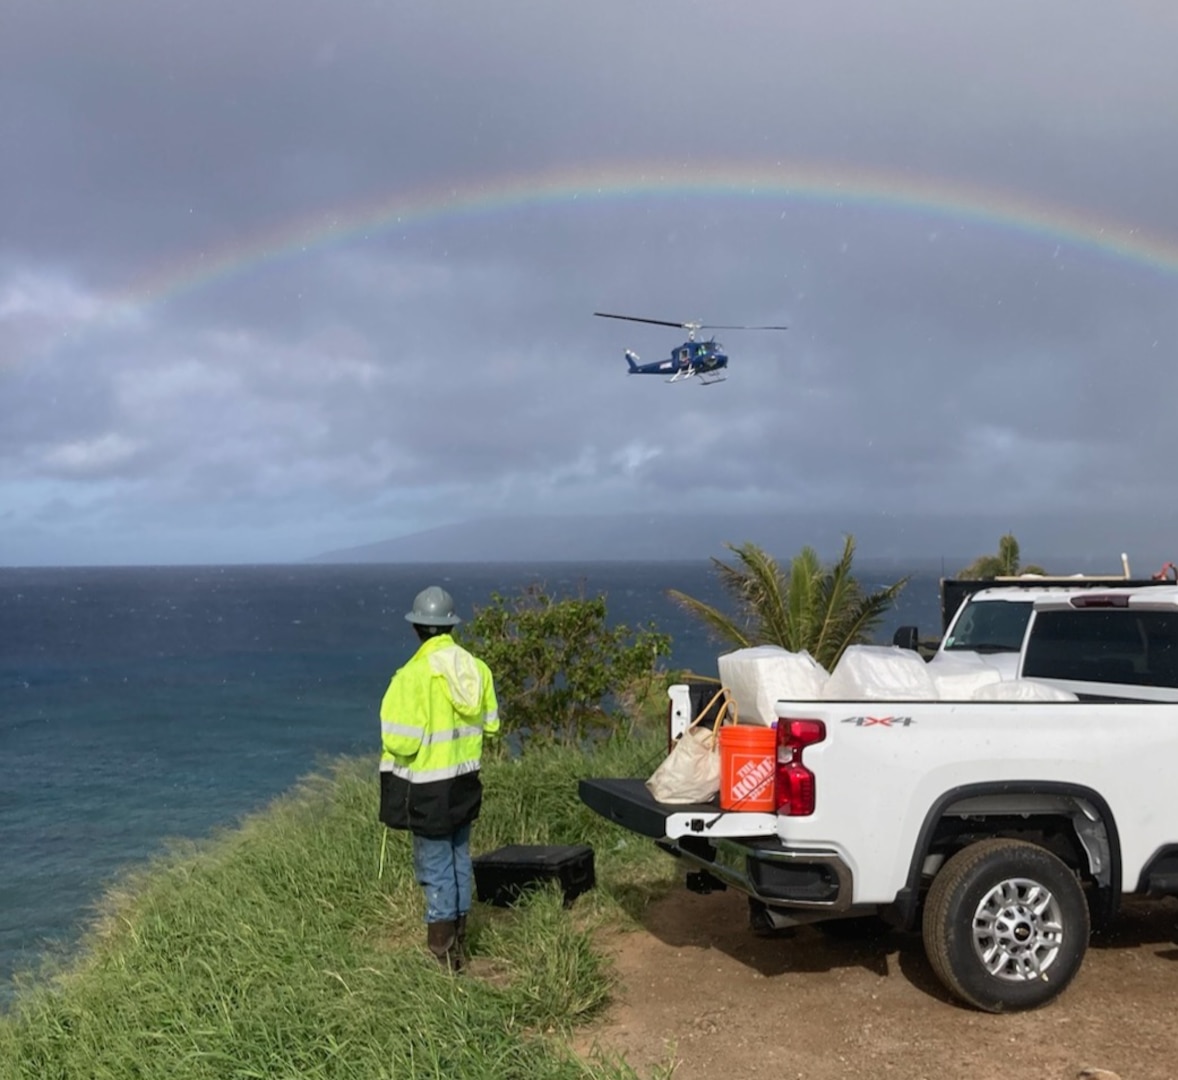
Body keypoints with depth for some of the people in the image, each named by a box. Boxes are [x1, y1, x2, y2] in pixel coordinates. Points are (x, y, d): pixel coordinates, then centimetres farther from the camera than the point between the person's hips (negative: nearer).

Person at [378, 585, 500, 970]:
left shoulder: (413, 675, -21)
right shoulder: (476, 667, -1)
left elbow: (401, 741, -22)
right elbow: (490, 724, 8)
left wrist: (391, 743, 0)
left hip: (429, 788, -6)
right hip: (465, 780, 6)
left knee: (435, 866, 3)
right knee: (459, 859, 18)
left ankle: (442, 955, 11)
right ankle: (458, 944, 31)